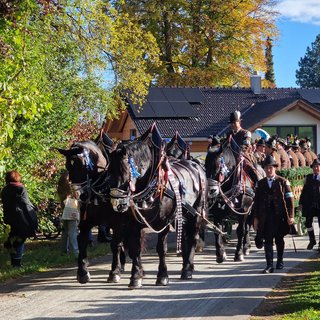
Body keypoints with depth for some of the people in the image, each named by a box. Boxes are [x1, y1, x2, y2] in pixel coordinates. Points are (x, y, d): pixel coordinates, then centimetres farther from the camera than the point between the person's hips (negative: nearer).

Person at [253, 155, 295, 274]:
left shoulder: (283, 182, 1)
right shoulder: (260, 183, 8)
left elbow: (289, 199, -2)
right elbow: (256, 201, 9)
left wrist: (290, 216, -9)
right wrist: (256, 218, 4)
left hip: (280, 216, -1)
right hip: (265, 217, 1)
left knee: (279, 239, 11)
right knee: (268, 240, -5)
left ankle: (280, 261, 28)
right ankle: (269, 265, -6)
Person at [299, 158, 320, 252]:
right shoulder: (308, 178, 10)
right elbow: (304, 191, 11)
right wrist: (301, 202, 6)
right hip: (309, 204, 3)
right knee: (308, 223, 6)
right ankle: (312, 240, 26)